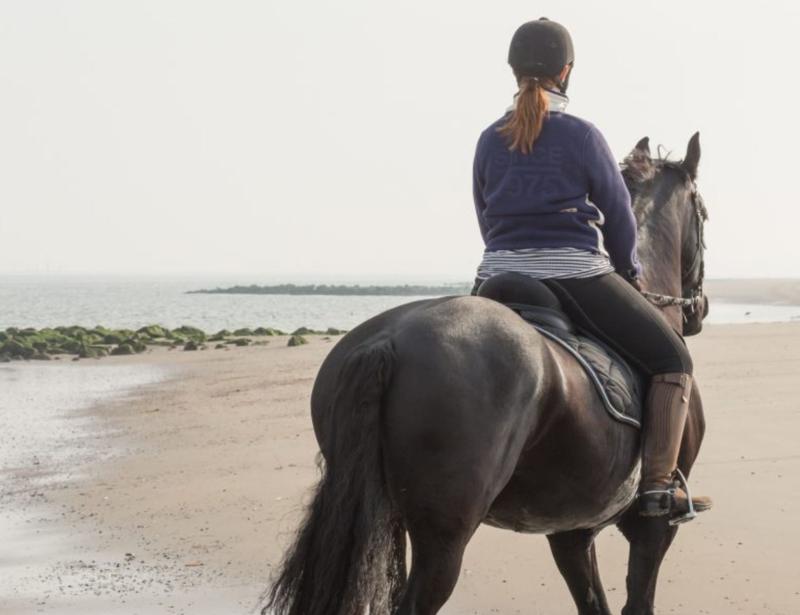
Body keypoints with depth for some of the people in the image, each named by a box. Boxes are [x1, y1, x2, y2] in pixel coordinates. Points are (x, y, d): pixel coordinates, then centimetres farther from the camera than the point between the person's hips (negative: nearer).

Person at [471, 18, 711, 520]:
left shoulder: (490, 141, 7)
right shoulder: (581, 136, -5)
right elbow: (619, 215, 1)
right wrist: (630, 274, 17)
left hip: (500, 277, 5)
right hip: (577, 276, -4)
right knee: (673, 359, 8)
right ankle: (659, 485, -2)